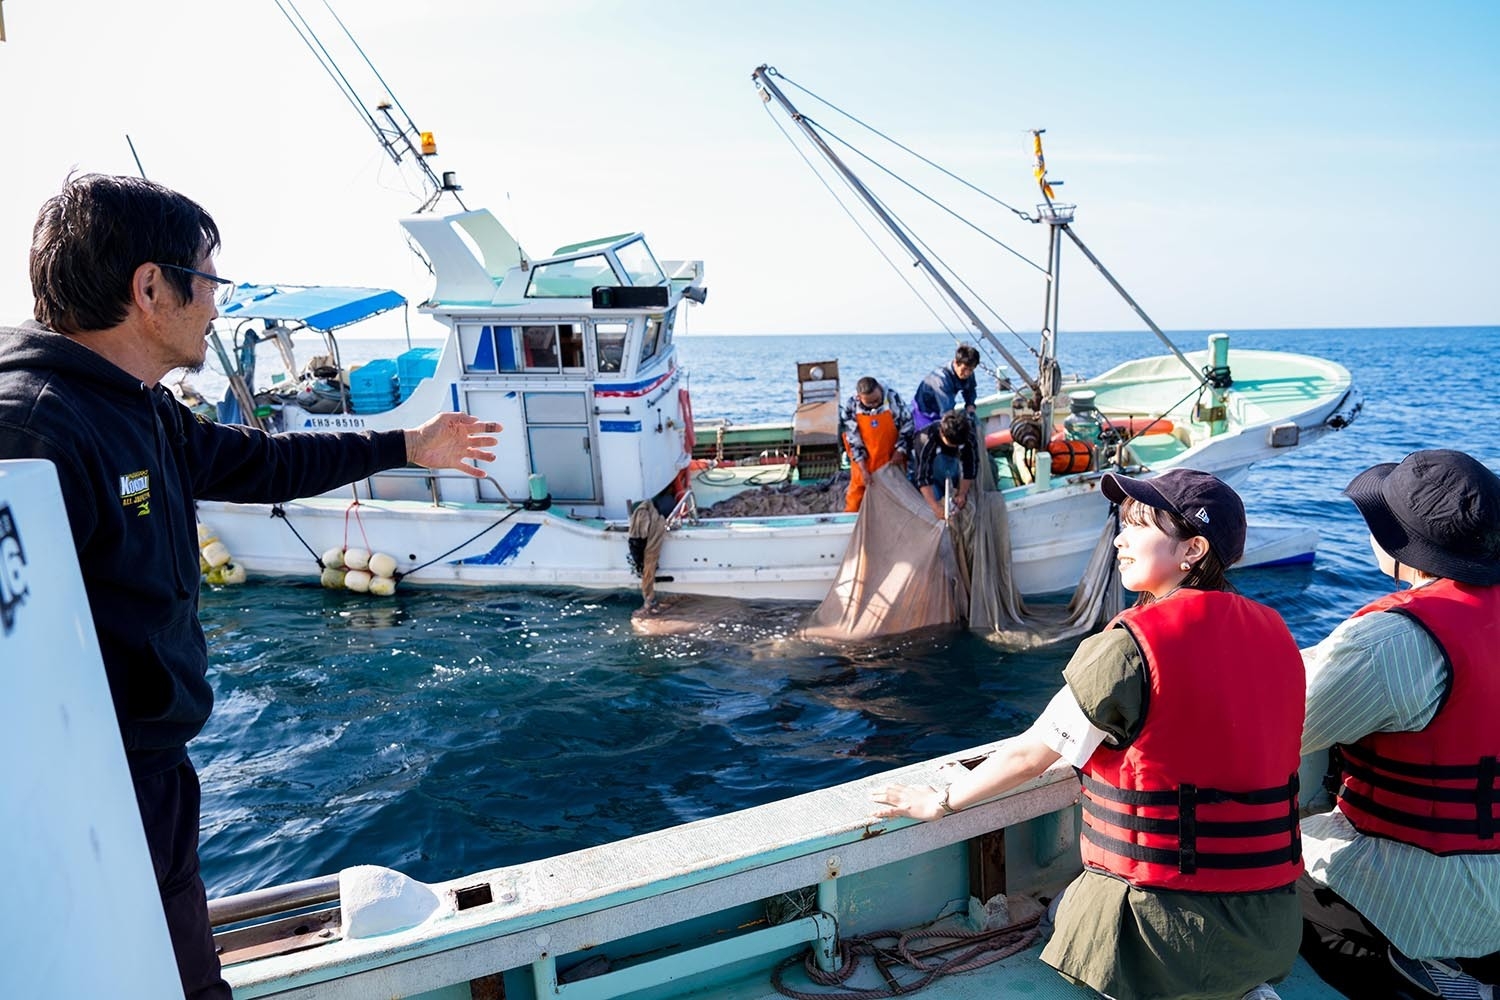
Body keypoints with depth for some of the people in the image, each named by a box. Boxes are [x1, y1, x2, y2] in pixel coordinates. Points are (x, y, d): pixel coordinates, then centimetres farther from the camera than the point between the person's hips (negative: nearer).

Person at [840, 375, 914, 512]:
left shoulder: (893, 398, -19)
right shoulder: (851, 407, -18)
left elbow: (907, 427, -6)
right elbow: (854, 441, -11)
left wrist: (900, 451, -11)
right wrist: (863, 469, -13)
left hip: (891, 460, 0)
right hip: (864, 461, 0)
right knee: (858, 488, 11)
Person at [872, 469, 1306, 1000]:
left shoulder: (1129, 647, -19)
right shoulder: (1273, 633, 0)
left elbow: (1030, 756, -11)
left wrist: (942, 800, 3)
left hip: (1169, 921, -6)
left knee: (1064, 910, 26)